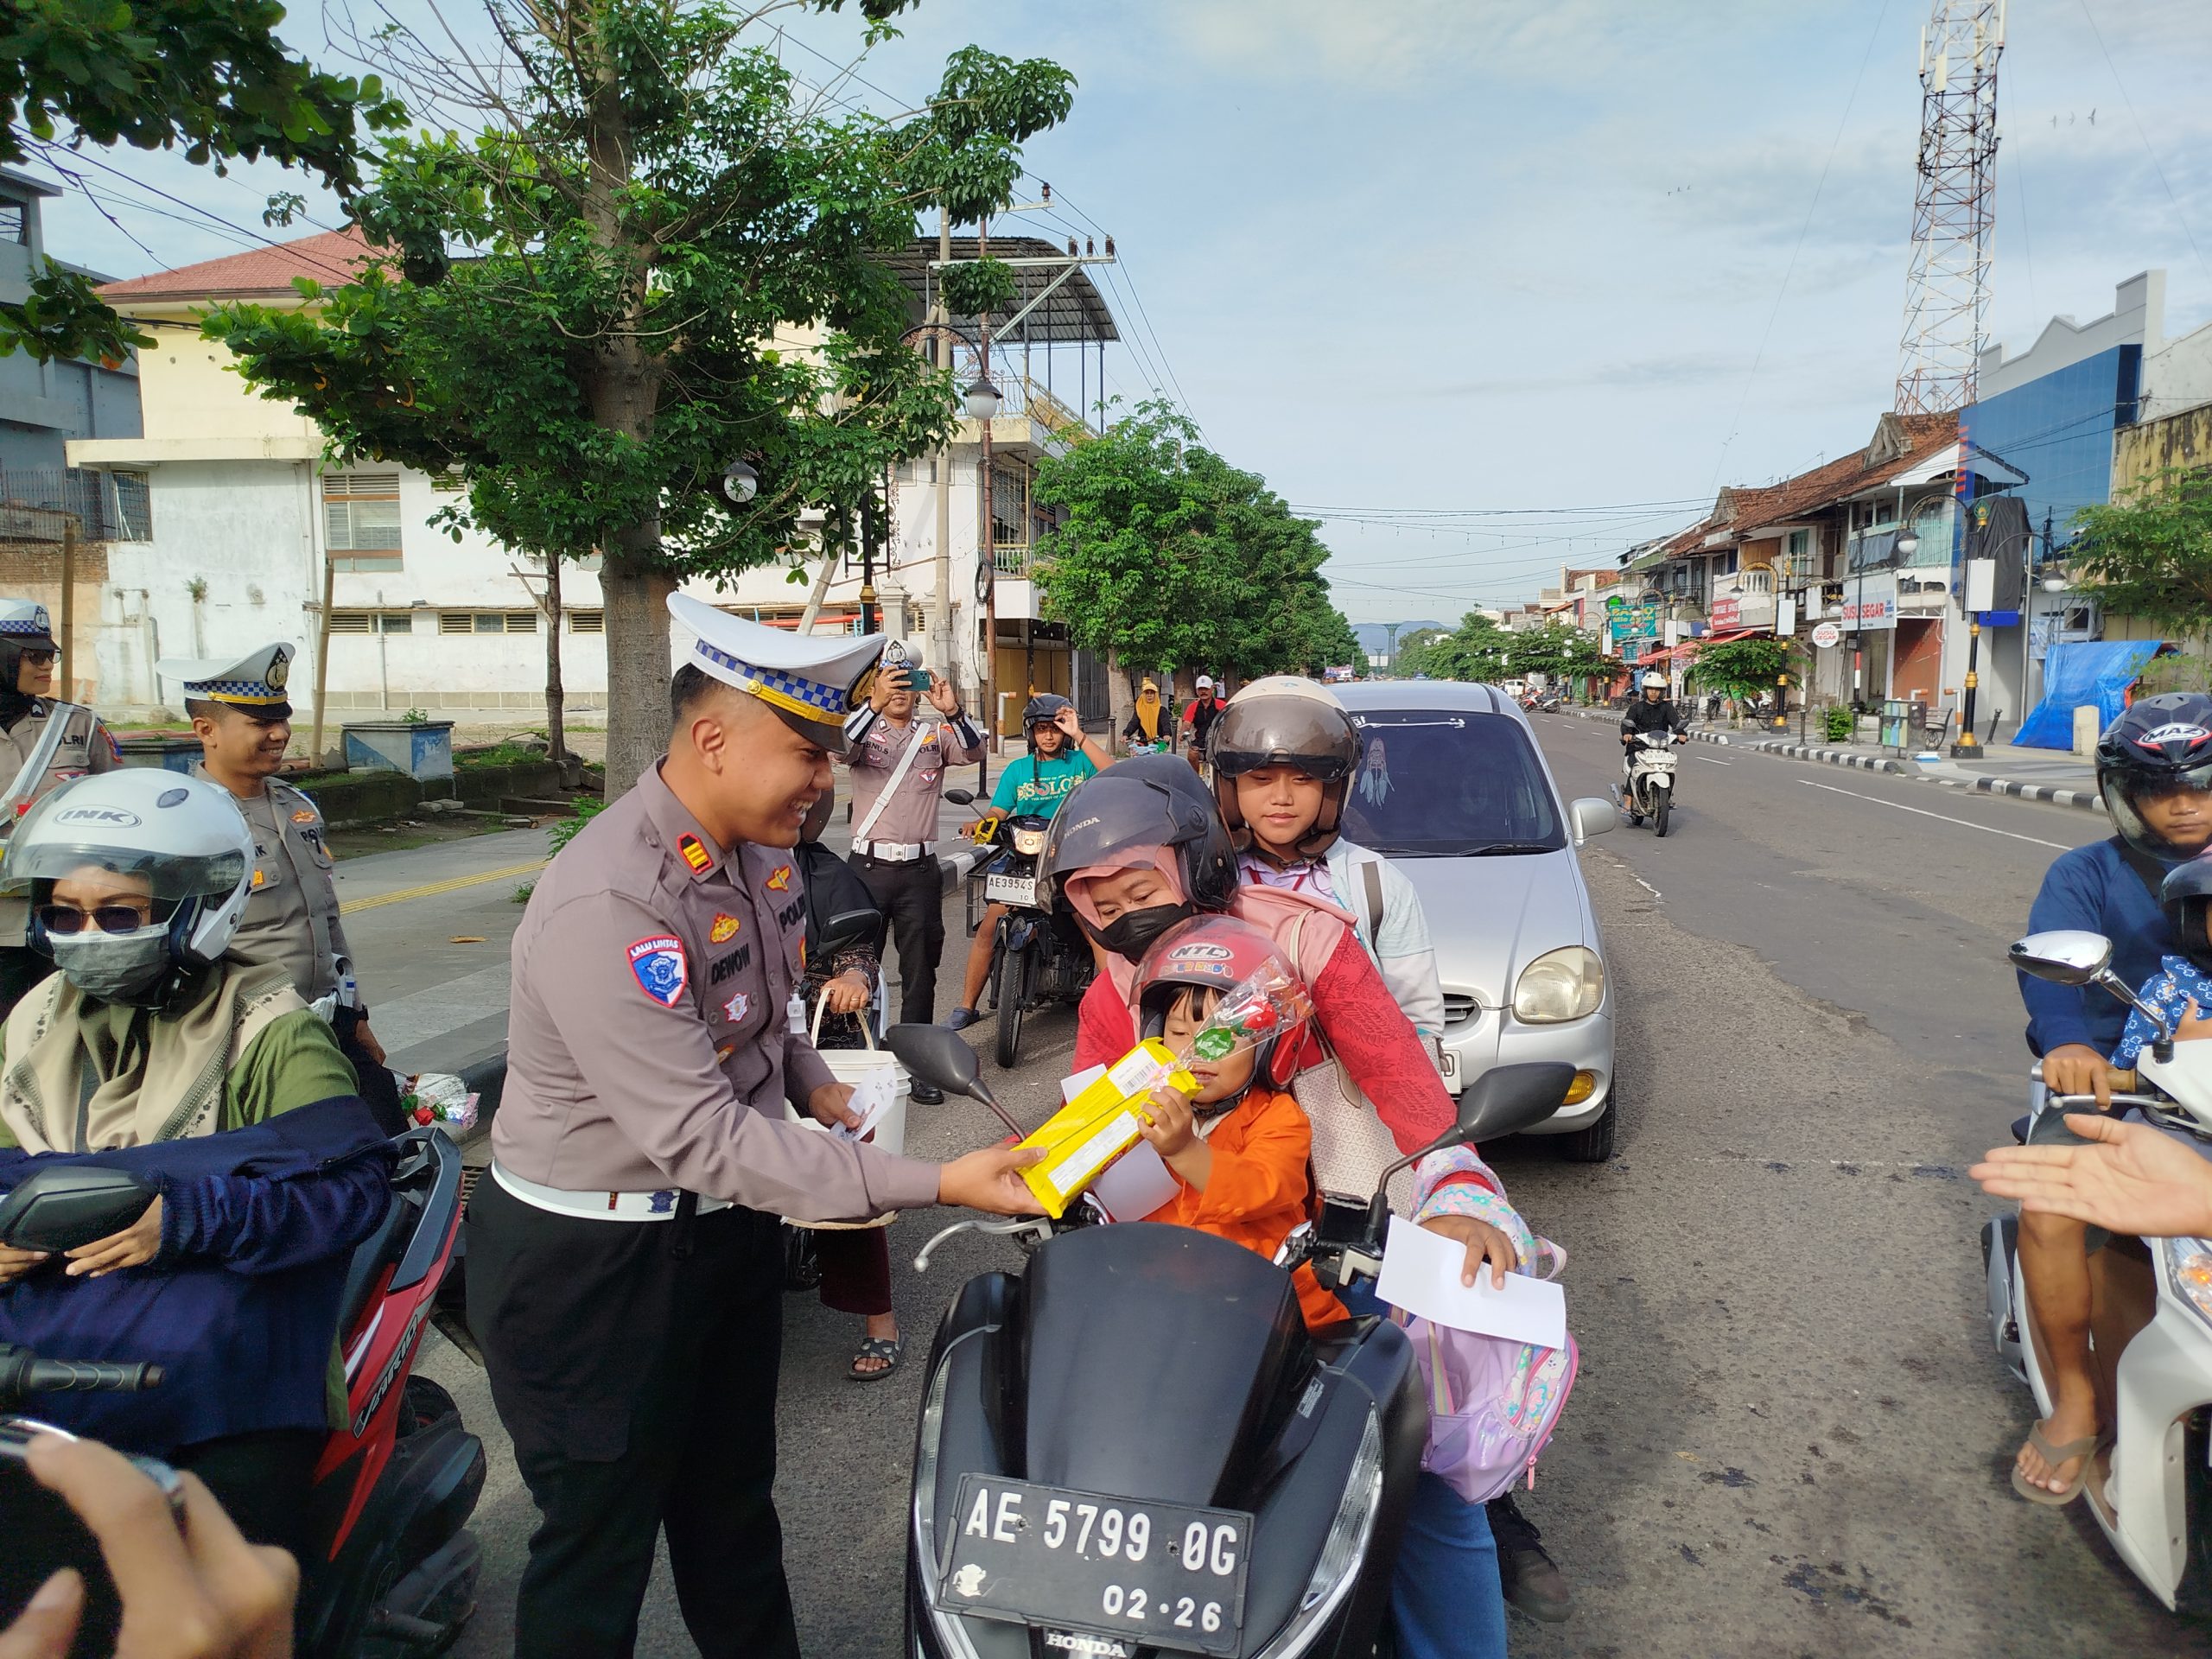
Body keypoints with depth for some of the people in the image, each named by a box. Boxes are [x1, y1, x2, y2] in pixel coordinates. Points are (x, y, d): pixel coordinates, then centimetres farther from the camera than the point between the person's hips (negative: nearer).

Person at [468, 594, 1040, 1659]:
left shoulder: (758, 847, -3)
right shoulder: (607, 908, -31)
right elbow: (700, 1135, -33)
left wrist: (811, 1080, -2)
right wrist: (933, 1185, -35)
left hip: (725, 1229, 8)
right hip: (596, 1265, -8)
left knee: (733, 1497, 24)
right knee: (600, 1541, 12)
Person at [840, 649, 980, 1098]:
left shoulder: (935, 733, 8)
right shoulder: (864, 728, 4)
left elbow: (974, 753, -10)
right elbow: (840, 746, -19)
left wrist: (952, 712, -28)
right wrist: (875, 704, -35)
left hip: (920, 869, 2)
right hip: (869, 864, -1)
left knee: (920, 972, 7)